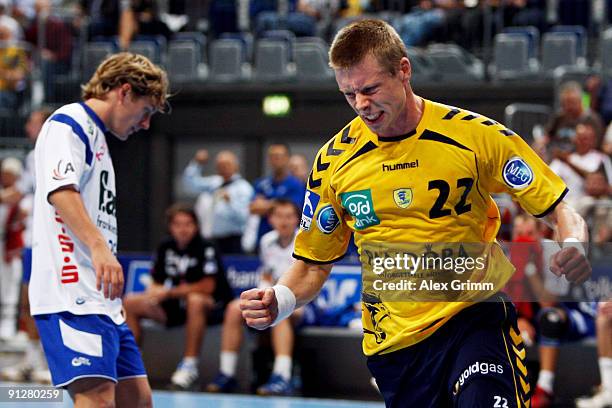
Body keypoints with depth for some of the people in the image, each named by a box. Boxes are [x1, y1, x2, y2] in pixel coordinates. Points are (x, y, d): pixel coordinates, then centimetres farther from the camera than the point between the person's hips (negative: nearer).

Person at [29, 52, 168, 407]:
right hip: (73, 295, -10)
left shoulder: (97, 136, 26)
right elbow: (60, 190, -21)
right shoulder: (69, 122, -4)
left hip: (102, 297, 10)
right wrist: (99, 247, -32)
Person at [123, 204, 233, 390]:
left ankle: (190, 364, -35)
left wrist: (169, 292, -19)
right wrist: (153, 293, -15)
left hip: (210, 306, -6)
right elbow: (157, 284, 11)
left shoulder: (205, 249, -12)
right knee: (130, 302, -4)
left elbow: (207, 286, -19)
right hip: (176, 306, 7)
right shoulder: (165, 248, 6)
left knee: (194, 300, -42)